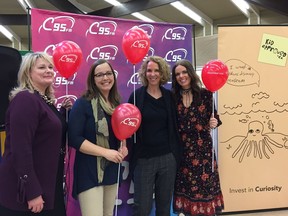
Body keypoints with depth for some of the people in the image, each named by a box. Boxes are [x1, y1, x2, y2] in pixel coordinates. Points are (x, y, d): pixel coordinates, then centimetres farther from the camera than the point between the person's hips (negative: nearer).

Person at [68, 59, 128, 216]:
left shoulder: (117, 104, 8)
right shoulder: (83, 103, -11)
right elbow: (74, 138, -17)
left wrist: (123, 147, 1)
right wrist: (105, 152, -20)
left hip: (111, 171, 7)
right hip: (89, 172, -7)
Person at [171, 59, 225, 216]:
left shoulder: (205, 94, -2)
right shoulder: (173, 97, 2)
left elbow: (214, 117, 2)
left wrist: (214, 123, -18)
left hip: (203, 147, -1)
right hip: (182, 149, 1)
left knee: (205, 183, 5)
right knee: (186, 185, 9)